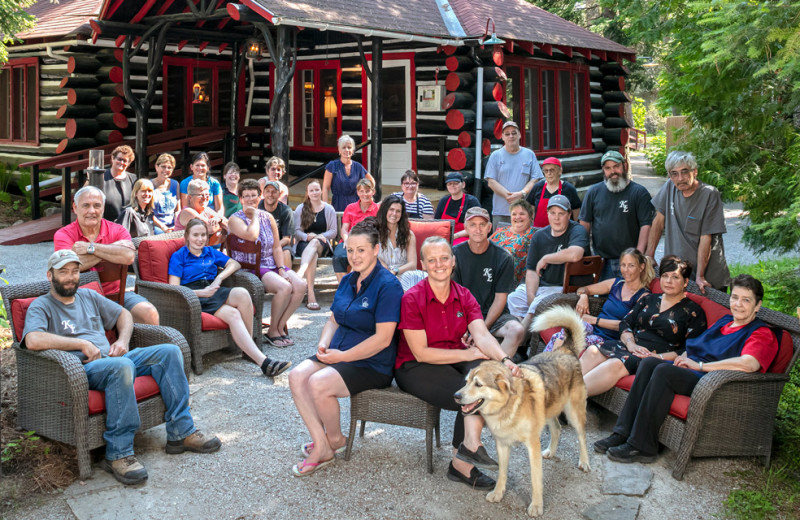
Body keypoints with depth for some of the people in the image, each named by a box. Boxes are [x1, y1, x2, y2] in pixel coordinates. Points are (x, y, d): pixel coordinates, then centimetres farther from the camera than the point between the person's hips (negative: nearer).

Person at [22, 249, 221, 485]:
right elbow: (33, 340, -17)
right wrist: (82, 344, -17)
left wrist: (123, 341, 7)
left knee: (169, 351, -10)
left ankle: (180, 433, -11)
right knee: (122, 366, -39)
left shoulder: (88, 296, 24)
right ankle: (118, 454, -33)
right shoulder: (41, 306, 3)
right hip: (80, 370, -7)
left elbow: (123, 315, 29)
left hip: (110, 358, 7)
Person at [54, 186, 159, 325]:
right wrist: (112, 249, -11)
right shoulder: (63, 235, 0)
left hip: (116, 293, 2)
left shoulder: (117, 230, 5)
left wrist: (90, 248, -14)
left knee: (150, 313, -22)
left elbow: (128, 257, -17)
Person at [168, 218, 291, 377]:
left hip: (213, 291, 5)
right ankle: (263, 361, -43)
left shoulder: (210, 252, 25)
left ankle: (249, 346, -20)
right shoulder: (178, 256, 9)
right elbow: (174, 289, -2)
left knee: (242, 293, -31)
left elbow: (235, 264, 21)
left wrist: (219, 278, 1)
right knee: (232, 314, -32)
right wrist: (202, 292, -16)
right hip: (194, 298, -5)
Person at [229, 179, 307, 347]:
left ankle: (280, 326, -7)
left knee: (301, 285, -19)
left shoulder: (268, 217, 16)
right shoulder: (235, 219, -1)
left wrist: (281, 268, -2)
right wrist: (254, 216, -7)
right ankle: (273, 331, -10)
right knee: (285, 287, -29)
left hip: (272, 265, 6)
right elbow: (251, 236, -23)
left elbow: (277, 247, 12)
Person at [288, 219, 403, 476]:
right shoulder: (347, 281, 12)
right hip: (338, 355, 8)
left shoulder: (388, 286, -14)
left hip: (371, 365, -8)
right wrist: (324, 343, -2)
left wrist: (343, 356, -18)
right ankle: (321, 444, -10)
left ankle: (335, 439, -1)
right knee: (297, 376, -16)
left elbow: (383, 339, -19)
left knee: (318, 383, -27)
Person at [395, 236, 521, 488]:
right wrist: (467, 354, -19)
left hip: (455, 361, 5)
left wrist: (505, 360, -35)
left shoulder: (464, 296, 1)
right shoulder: (412, 299, -13)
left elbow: (482, 336, -14)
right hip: (414, 368, -5)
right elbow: (421, 353, -16)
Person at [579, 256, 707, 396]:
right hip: (631, 347, 6)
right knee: (593, 351, -25)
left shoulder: (694, 312, 5)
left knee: (616, 364, -35)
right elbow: (625, 323, 17)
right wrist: (630, 343, -4)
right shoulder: (648, 299, 21)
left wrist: (658, 357, -14)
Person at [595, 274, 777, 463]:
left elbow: (749, 364, -22)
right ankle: (623, 432, -21)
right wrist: (684, 358, 4)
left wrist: (700, 365, -18)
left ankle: (642, 446, -27)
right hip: (692, 373, 8)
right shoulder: (724, 321, 25)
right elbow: (695, 347, 30)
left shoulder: (762, 334, -1)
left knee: (664, 370, -30)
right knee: (649, 362, -18)